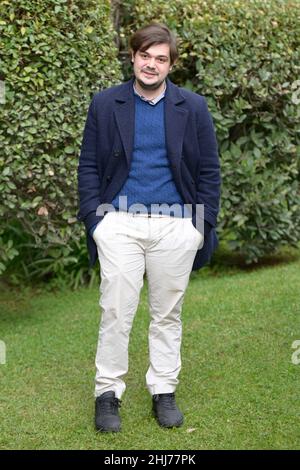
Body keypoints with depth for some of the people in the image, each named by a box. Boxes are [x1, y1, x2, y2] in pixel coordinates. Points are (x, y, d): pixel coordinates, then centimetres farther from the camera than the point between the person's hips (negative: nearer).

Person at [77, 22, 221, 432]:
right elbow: (89, 165, 5)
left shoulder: (193, 107, 4)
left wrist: (204, 222, -1)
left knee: (168, 314, 9)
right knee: (116, 312, -1)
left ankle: (164, 391, 21)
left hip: (176, 226, 1)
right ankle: (108, 392, 11)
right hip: (120, 224, -1)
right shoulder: (105, 104, 3)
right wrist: (93, 218, -4)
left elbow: (209, 169, 6)